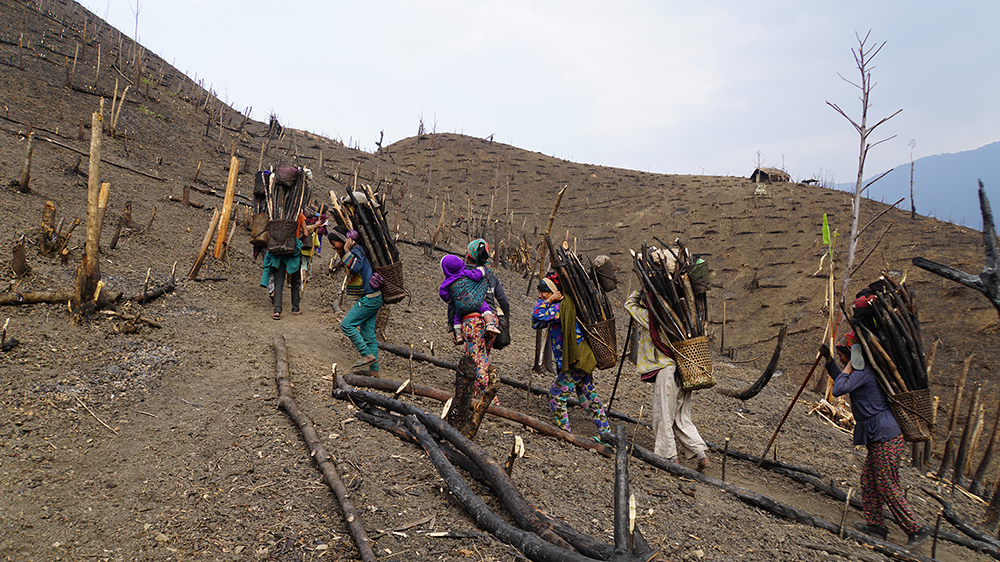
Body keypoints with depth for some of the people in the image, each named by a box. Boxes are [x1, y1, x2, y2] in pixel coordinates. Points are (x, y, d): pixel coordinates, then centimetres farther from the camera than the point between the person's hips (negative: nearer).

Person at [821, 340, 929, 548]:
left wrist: (848, 367, -13)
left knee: (888, 487, -4)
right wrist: (828, 360, 26)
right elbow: (842, 381, 33)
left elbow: (838, 390, -25)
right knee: (868, 479, 14)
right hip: (878, 438, 11)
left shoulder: (863, 372, -16)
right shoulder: (862, 371, 16)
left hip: (886, 438, -11)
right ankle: (876, 525, 21)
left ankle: (917, 530, 6)